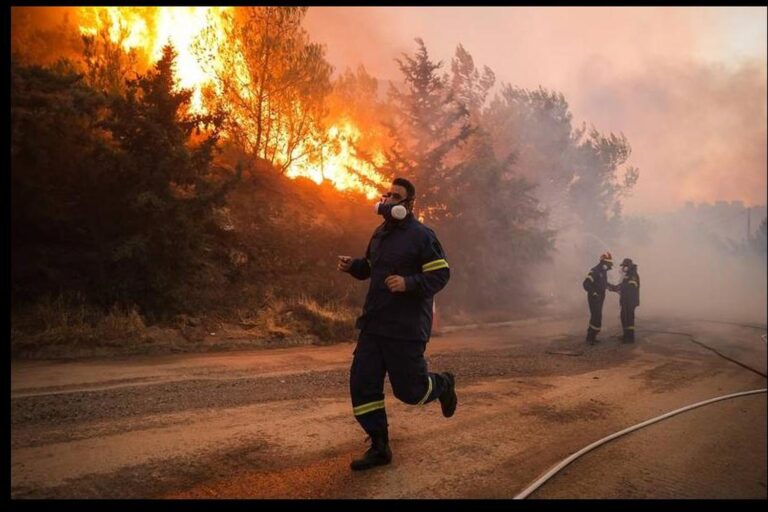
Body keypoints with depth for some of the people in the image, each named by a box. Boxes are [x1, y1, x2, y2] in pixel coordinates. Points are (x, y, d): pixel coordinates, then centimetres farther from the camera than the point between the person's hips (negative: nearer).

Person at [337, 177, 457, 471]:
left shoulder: (421, 235, -10)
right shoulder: (380, 233, 13)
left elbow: (441, 274, -14)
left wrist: (409, 283, -28)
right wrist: (352, 266, 6)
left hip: (406, 328, -7)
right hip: (374, 324, 7)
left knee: (409, 390, 2)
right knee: (362, 385, 1)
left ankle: (444, 385, 36)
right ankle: (379, 447, 14)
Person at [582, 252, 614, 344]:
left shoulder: (604, 271, 11)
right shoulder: (594, 271, -18)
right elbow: (586, 284, -25)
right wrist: (594, 293, -24)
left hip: (600, 298, 9)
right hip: (594, 298, -9)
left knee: (596, 317, 13)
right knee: (597, 317, -12)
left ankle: (592, 336, 22)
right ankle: (590, 337, -5)